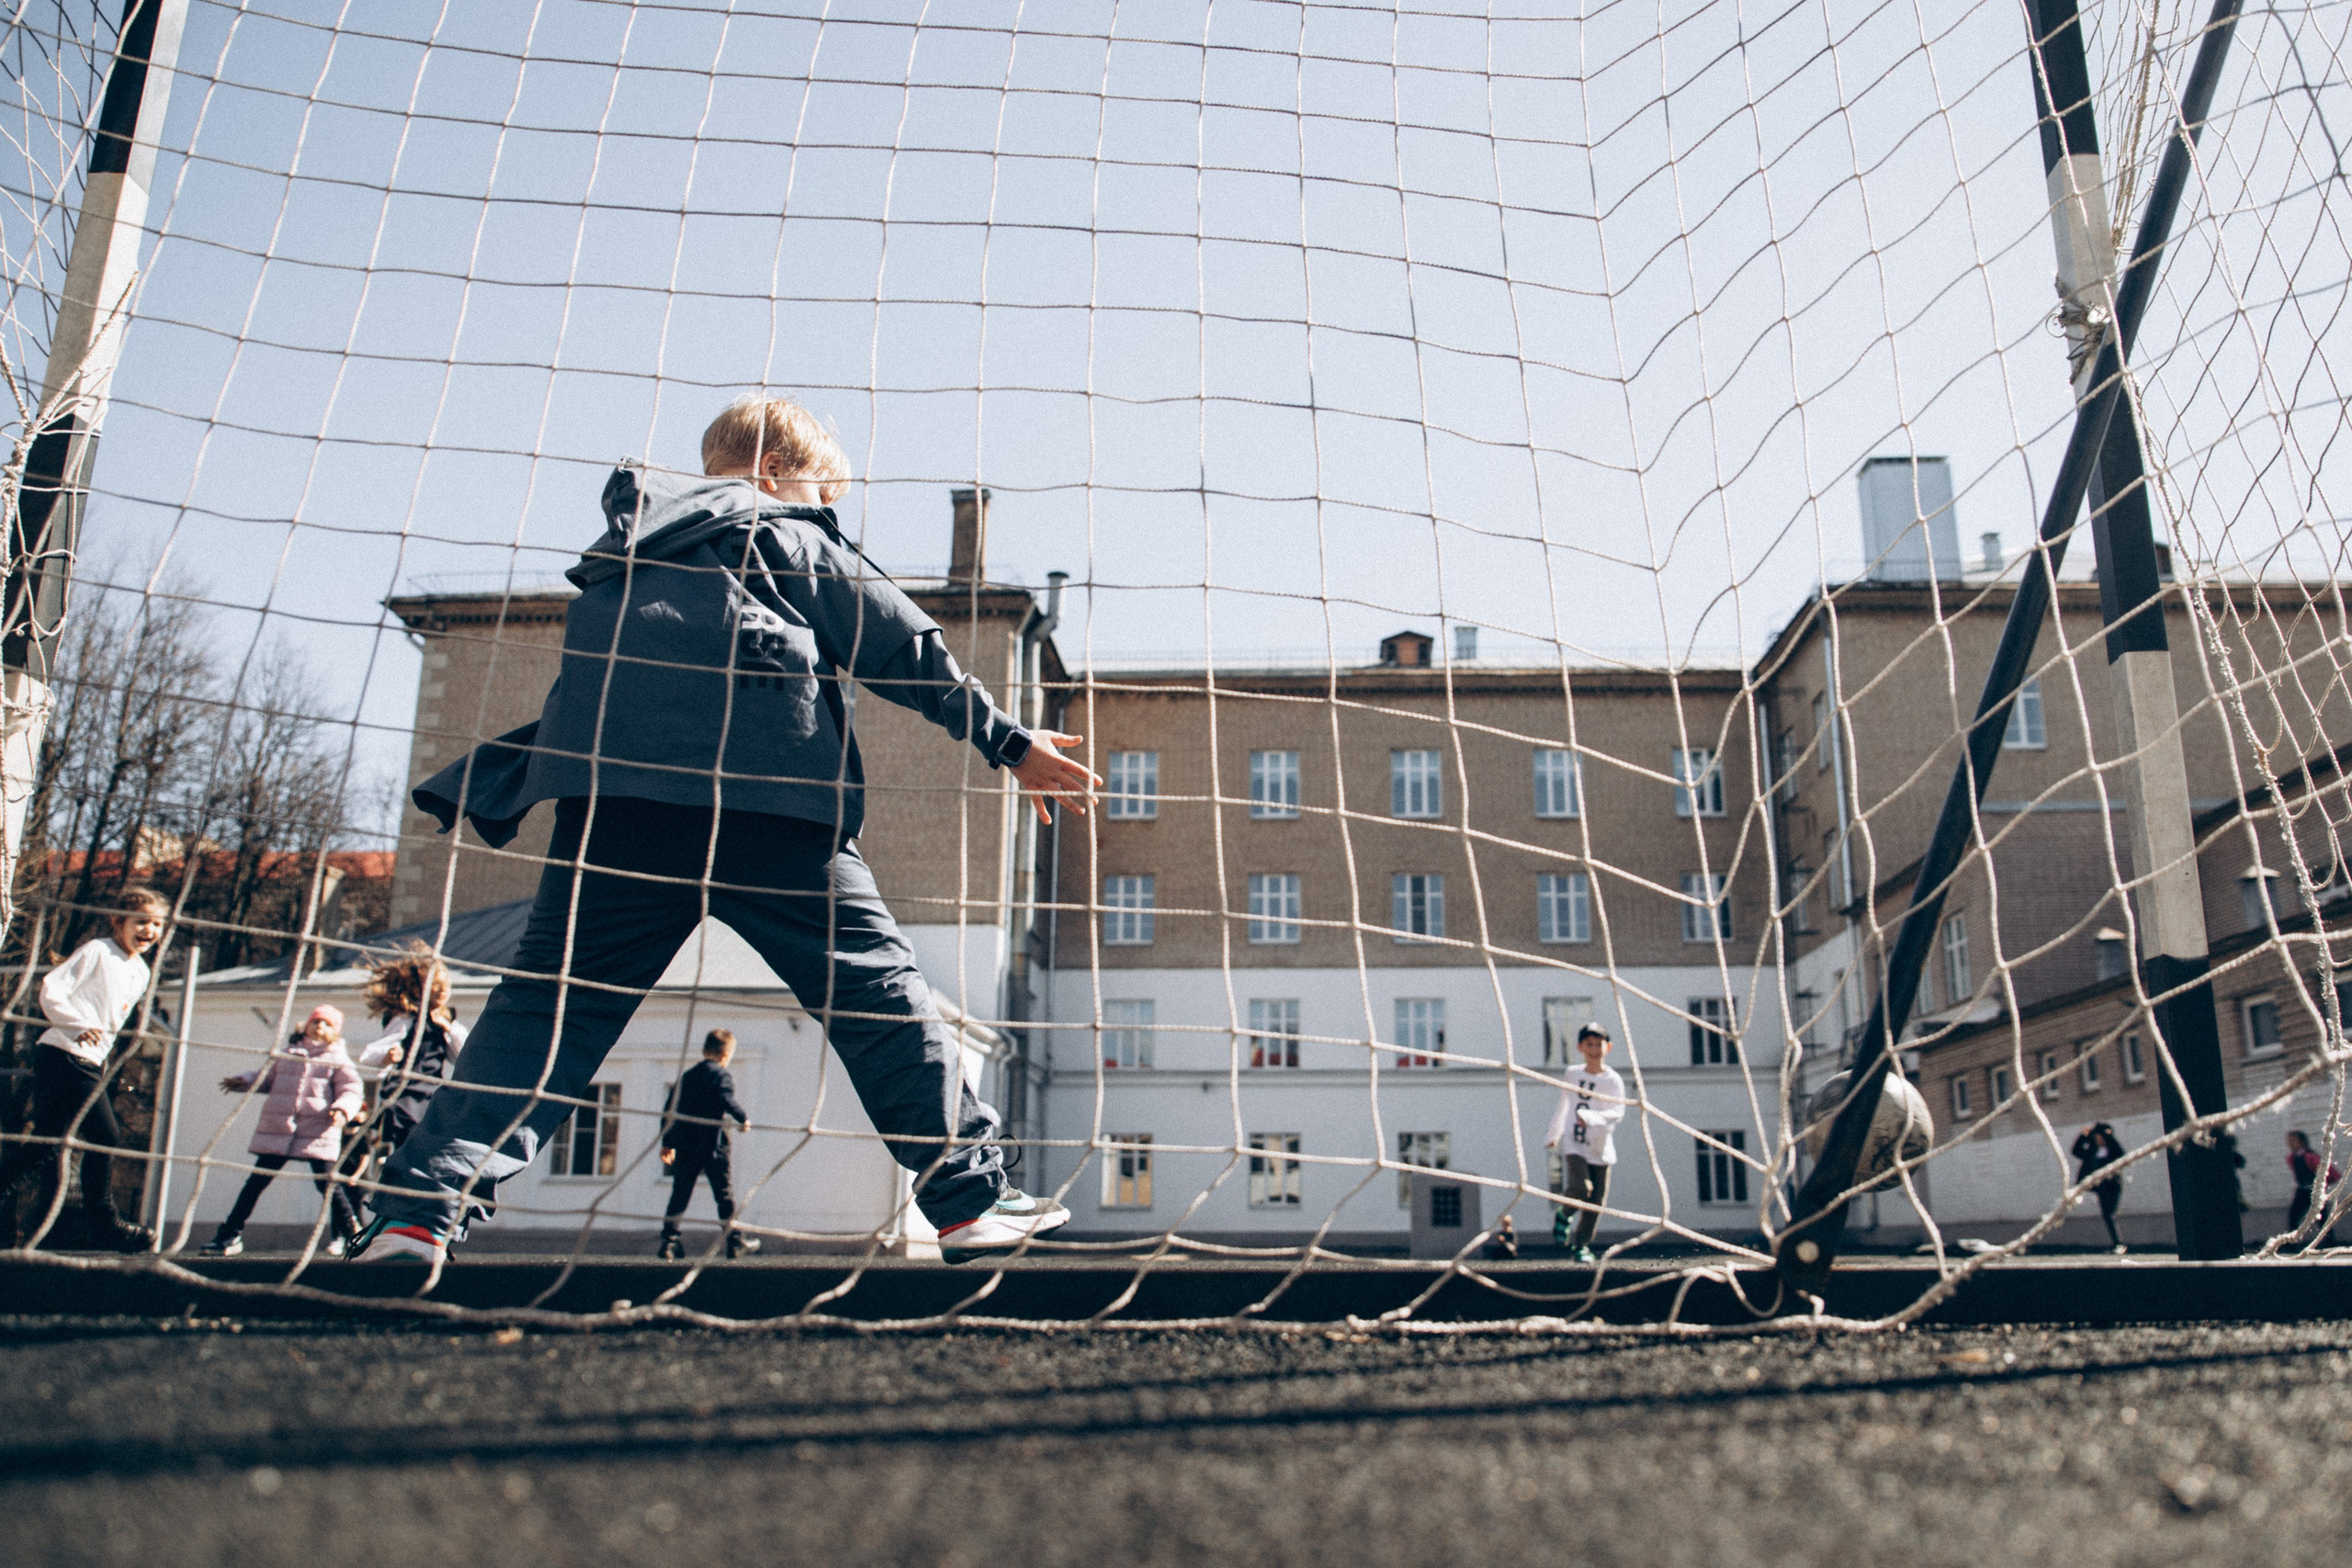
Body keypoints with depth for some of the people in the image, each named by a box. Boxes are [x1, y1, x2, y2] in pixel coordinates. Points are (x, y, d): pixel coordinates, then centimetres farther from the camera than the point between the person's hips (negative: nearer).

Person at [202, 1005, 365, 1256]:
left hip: (318, 1135, -4)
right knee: (256, 1182, 5)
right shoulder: (286, 1054, 16)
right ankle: (230, 1236, 13)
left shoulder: (337, 1059, 4)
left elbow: (352, 1090, 0)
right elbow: (266, 1077, 29)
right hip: (277, 1131, 4)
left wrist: (343, 1108, -20)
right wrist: (243, 1081, 11)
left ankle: (349, 1232, 11)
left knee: (328, 1184, -6)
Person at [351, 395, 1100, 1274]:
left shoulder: (627, 543, 31)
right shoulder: (792, 536, 16)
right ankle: (970, 1196, 2)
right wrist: (1007, 742, 12)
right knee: (872, 986, 2)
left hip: (611, 790, 5)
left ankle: (418, 1207, -4)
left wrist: (485, 789, 30)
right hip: (766, 797, -4)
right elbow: (904, 647, 11)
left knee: (554, 998, 6)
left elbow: (581, 690, 27)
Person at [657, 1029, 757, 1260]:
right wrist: (744, 1118, -7)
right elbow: (727, 1100, -22)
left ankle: (669, 1240, 4)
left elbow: (671, 1109, 16)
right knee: (725, 1193, 4)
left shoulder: (687, 1076, 16)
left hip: (685, 1146, 5)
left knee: (679, 1194, 9)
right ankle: (735, 1242, 9)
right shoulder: (722, 1075, -4)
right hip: (712, 1145, -5)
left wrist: (667, 1143, 20)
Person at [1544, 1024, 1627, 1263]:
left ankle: (1582, 1246, 19)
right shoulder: (1572, 1074, 8)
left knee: (1596, 1201, 1)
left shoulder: (1613, 1080, -5)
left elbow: (1617, 1112, -19)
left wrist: (1592, 1118, -36)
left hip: (1600, 1148, -1)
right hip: (1573, 1145, 1)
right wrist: (1553, 1134, 32)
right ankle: (1563, 1215, 8)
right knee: (1581, 1188, -22)